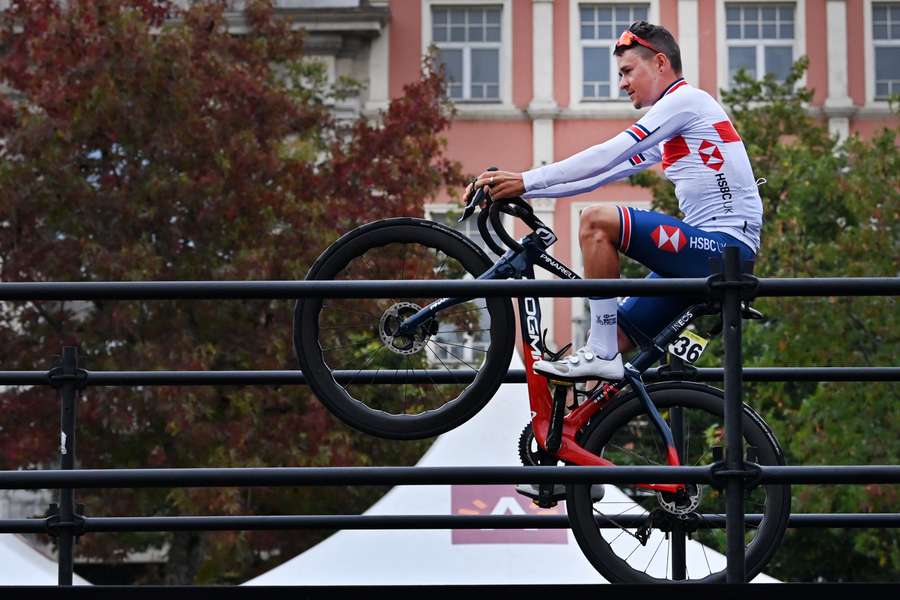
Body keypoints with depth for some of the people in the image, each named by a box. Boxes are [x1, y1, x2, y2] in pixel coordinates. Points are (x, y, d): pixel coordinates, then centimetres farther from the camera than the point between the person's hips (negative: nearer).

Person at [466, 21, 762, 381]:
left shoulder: (685, 100, -5)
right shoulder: (667, 133, 25)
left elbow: (605, 157, -14)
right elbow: (600, 174, 20)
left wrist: (526, 181, -13)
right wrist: (523, 190, 11)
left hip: (725, 248, -10)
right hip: (701, 255, 10)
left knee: (597, 222, -20)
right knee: (614, 338, 6)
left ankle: (601, 355, -18)